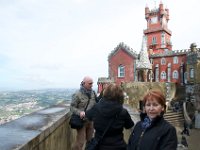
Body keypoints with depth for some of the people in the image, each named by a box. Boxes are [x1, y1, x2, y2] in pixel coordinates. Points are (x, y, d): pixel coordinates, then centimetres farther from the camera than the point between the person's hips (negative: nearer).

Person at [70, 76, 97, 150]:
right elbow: (72, 107, -10)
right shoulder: (77, 94, -13)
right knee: (80, 142, -2)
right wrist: (79, 112, -27)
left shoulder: (93, 93, 2)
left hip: (90, 120, 5)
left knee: (90, 140, 17)